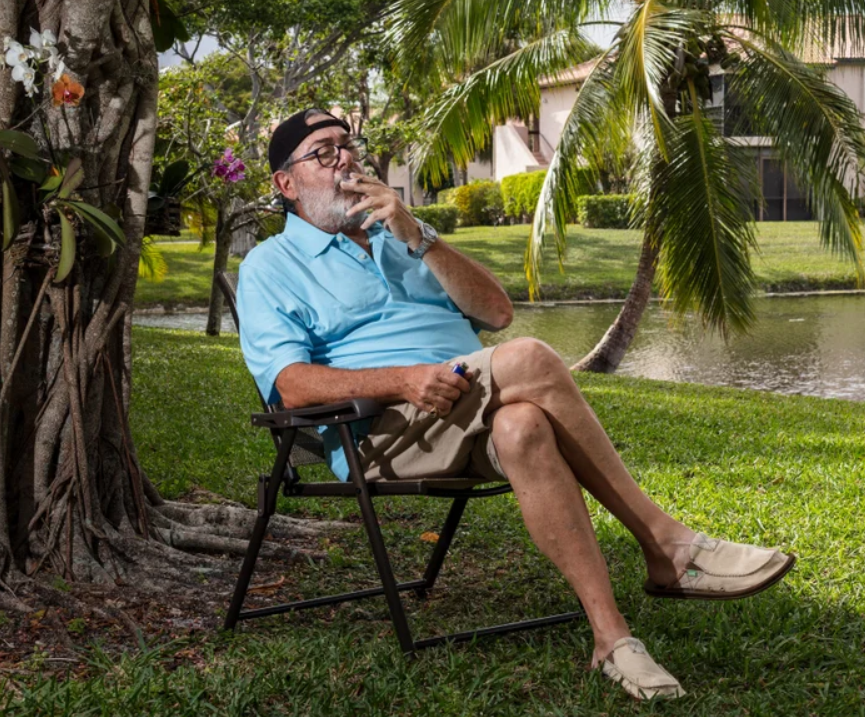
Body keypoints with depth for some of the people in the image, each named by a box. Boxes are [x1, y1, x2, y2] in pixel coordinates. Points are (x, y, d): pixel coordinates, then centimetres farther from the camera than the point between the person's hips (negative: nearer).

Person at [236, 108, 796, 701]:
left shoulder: (400, 235, 27)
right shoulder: (270, 268, 11)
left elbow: (498, 312, 13)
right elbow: (290, 385, -7)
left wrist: (418, 238, -1)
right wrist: (405, 380, -22)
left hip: (480, 418, 4)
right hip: (384, 431, -4)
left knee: (522, 428, -34)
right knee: (530, 360, -30)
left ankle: (611, 635, -35)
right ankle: (666, 544, -25)